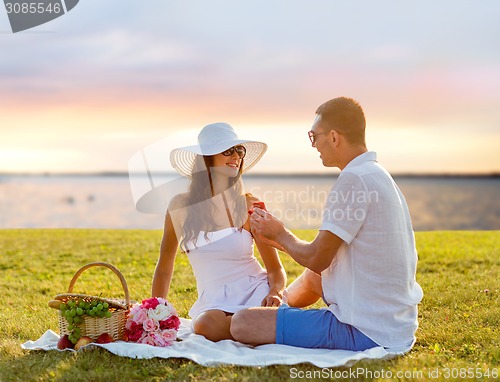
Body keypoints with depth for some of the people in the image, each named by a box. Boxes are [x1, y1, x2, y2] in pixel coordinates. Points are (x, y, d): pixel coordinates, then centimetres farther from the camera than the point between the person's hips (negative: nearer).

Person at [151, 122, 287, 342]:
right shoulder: (181, 206, 0)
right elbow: (164, 268, 11)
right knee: (206, 326, -34)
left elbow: (276, 269, 1)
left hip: (256, 291, -1)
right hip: (214, 302, 2)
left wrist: (275, 292, -21)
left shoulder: (250, 206, -2)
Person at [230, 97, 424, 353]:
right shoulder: (378, 175, 12)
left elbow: (316, 259, -15)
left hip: (366, 332, -10)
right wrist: (282, 241, 21)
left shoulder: (354, 180, -19)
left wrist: (280, 234, 4)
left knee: (241, 324, -13)